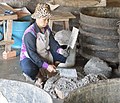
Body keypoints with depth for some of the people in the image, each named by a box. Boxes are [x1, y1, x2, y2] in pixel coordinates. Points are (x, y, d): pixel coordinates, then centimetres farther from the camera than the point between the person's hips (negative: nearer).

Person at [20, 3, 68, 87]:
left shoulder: (46, 28, -3)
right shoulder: (29, 33, -26)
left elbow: (52, 42, 0)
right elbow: (32, 54, -29)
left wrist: (59, 49, -24)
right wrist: (46, 66, -34)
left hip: (45, 54, 8)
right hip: (29, 57, -8)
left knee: (65, 55, -6)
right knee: (29, 70, -41)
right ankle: (36, 75, -4)